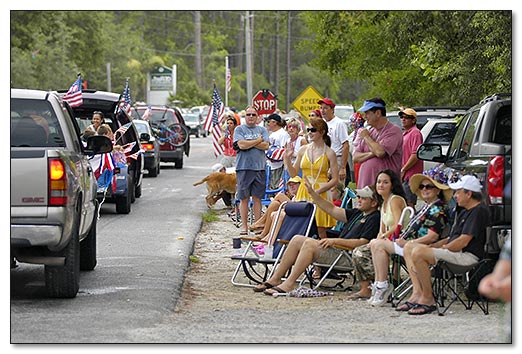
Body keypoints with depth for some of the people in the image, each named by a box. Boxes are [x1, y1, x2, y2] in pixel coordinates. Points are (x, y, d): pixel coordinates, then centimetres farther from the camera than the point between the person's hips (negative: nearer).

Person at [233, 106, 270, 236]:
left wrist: (249, 143, -6)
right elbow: (241, 145, -10)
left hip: (260, 167, 2)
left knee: (257, 198, 4)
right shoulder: (239, 129, 5)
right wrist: (258, 141, -2)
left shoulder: (262, 130, 13)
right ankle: (244, 226, 4)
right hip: (244, 167, -2)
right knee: (244, 198, 0)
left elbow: (266, 146, -2)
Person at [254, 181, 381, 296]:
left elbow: (362, 242, -16)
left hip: (347, 258, -10)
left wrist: (336, 241, -16)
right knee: (297, 239, 1)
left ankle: (288, 284, -29)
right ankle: (275, 279, -3)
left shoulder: (374, 219, -4)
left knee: (310, 243, -27)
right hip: (337, 250, 10)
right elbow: (331, 209, 23)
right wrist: (312, 192, 16)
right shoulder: (357, 213, 23)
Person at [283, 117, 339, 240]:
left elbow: (335, 179, -5)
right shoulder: (303, 150, 8)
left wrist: (318, 190, -15)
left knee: (320, 229, -6)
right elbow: (293, 173, 12)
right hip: (304, 192, 4)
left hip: (321, 193, -4)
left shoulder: (329, 153, -2)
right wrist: (287, 159, -3)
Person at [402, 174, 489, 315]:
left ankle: (428, 300, -21)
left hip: (467, 255, -11)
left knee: (418, 252, -27)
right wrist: (432, 246, 8)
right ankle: (418, 294, -8)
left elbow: (463, 241, -19)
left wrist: (442, 248, -10)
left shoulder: (479, 211, -11)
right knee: (409, 246, 9)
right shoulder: (464, 211, 23)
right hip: (454, 251, 11)